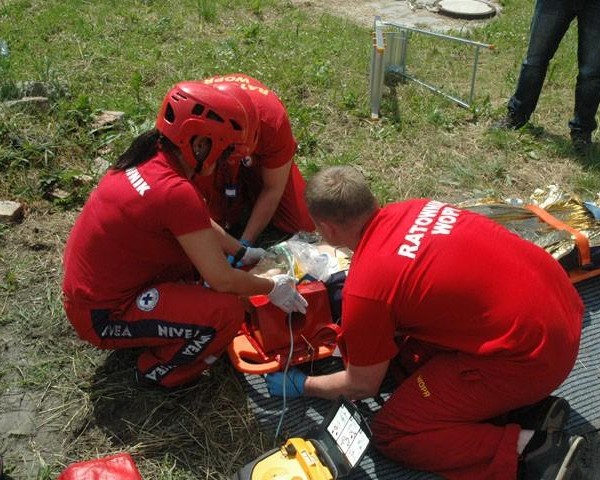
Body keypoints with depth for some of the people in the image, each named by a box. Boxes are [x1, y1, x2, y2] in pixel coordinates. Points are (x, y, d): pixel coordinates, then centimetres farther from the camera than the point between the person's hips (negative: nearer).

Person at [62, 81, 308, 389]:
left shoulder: (149, 158, -3)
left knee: (203, 248, 15)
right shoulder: (176, 192, -29)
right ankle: (160, 371, 6)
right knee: (227, 311, -18)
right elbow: (222, 280, -22)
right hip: (103, 316, -9)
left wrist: (243, 253, 15)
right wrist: (272, 288, -6)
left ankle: (158, 329, 18)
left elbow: (202, 224, 14)